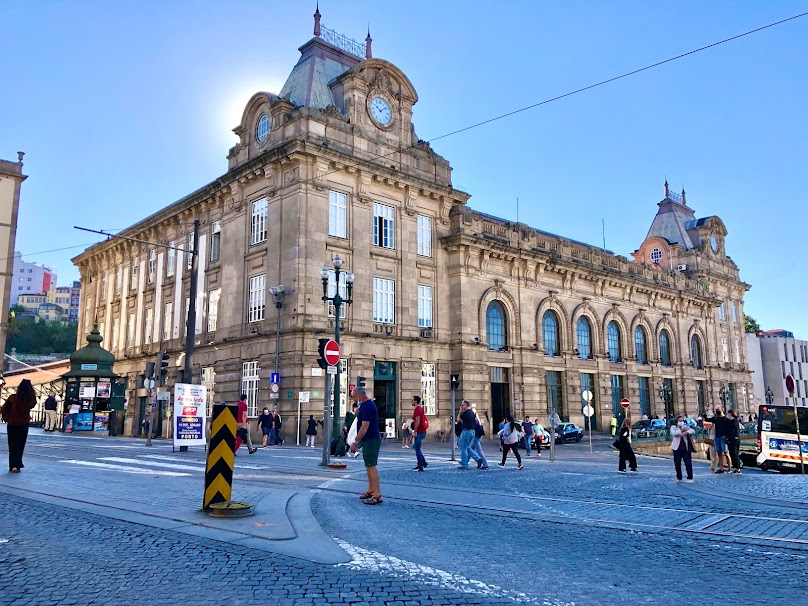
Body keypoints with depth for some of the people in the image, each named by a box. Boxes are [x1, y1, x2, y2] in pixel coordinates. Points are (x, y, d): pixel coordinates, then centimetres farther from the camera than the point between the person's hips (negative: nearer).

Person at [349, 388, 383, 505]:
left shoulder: (368, 406, -18)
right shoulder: (366, 405, 14)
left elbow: (364, 427, -22)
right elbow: (361, 420, 25)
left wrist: (355, 442, -20)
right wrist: (357, 413, 8)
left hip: (371, 440, -11)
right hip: (369, 440, 11)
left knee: (371, 466, -11)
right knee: (369, 465, 15)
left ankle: (377, 495, -11)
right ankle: (371, 490, 24)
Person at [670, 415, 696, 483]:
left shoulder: (686, 427, 9)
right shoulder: (673, 427, 6)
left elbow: (693, 431, -12)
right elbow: (673, 433, -16)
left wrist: (685, 432, -27)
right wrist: (681, 430, -20)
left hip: (686, 448, 0)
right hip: (677, 448, 0)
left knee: (688, 463, -6)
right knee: (677, 464, 5)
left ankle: (690, 478, 4)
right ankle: (679, 478, 20)